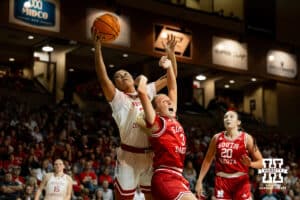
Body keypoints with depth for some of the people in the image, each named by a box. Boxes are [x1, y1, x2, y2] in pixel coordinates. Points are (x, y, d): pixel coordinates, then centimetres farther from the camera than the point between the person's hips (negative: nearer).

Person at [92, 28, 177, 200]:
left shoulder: (147, 92, 13)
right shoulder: (117, 98, -2)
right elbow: (103, 78, -19)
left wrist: (171, 52, 6)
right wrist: (98, 48, -27)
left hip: (151, 156, 5)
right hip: (129, 156, -4)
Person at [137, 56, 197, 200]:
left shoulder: (173, 119, 18)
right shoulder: (156, 122, -2)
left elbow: (172, 89, 27)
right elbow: (142, 91, -12)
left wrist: (169, 67, 22)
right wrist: (143, 79, 8)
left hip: (177, 178, 9)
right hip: (165, 178, -9)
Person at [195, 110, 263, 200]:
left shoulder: (246, 138, -3)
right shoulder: (217, 138, 5)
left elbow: (260, 162, -2)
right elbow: (208, 160, 13)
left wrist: (250, 164, -24)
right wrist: (199, 181, 8)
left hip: (241, 181, -2)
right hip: (222, 181, 3)